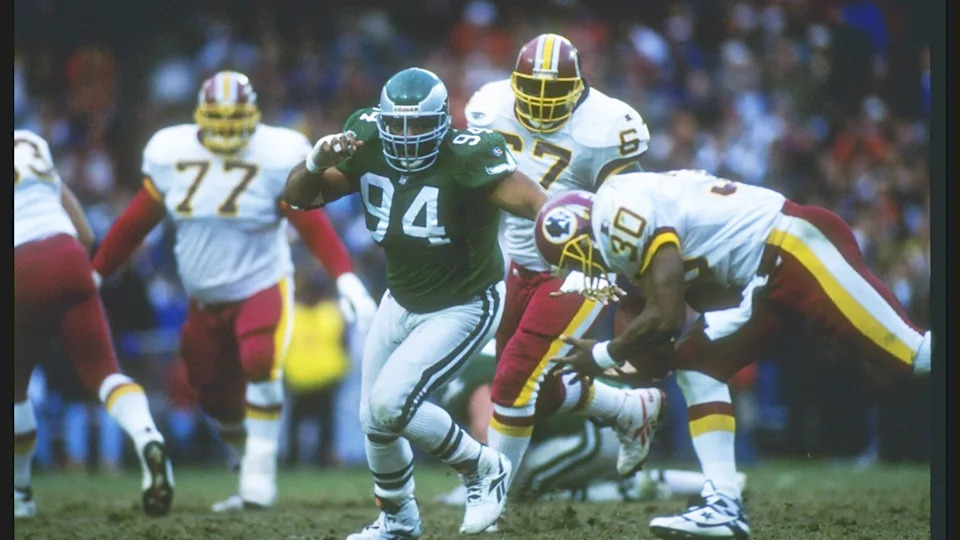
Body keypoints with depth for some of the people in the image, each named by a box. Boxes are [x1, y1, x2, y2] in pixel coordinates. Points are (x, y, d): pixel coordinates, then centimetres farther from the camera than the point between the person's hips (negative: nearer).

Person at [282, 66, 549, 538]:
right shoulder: (368, 149, -11)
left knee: (390, 404, -19)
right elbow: (298, 197, -7)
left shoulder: (465, 159, -27)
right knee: (374, 420, 13)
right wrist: (318, 160, -28)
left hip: (464, 307, -7)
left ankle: (482, 469, 4)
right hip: (402, 301, 7)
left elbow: (534, 201, -36)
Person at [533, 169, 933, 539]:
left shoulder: (621, 213, -15)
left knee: (902, 358, -14)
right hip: (768, 277, 10)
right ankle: (723, 504, 3)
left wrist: (604, 356, -3)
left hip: (796, 248, -10)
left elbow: (665, 319, -16)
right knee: (696, 364, 7)